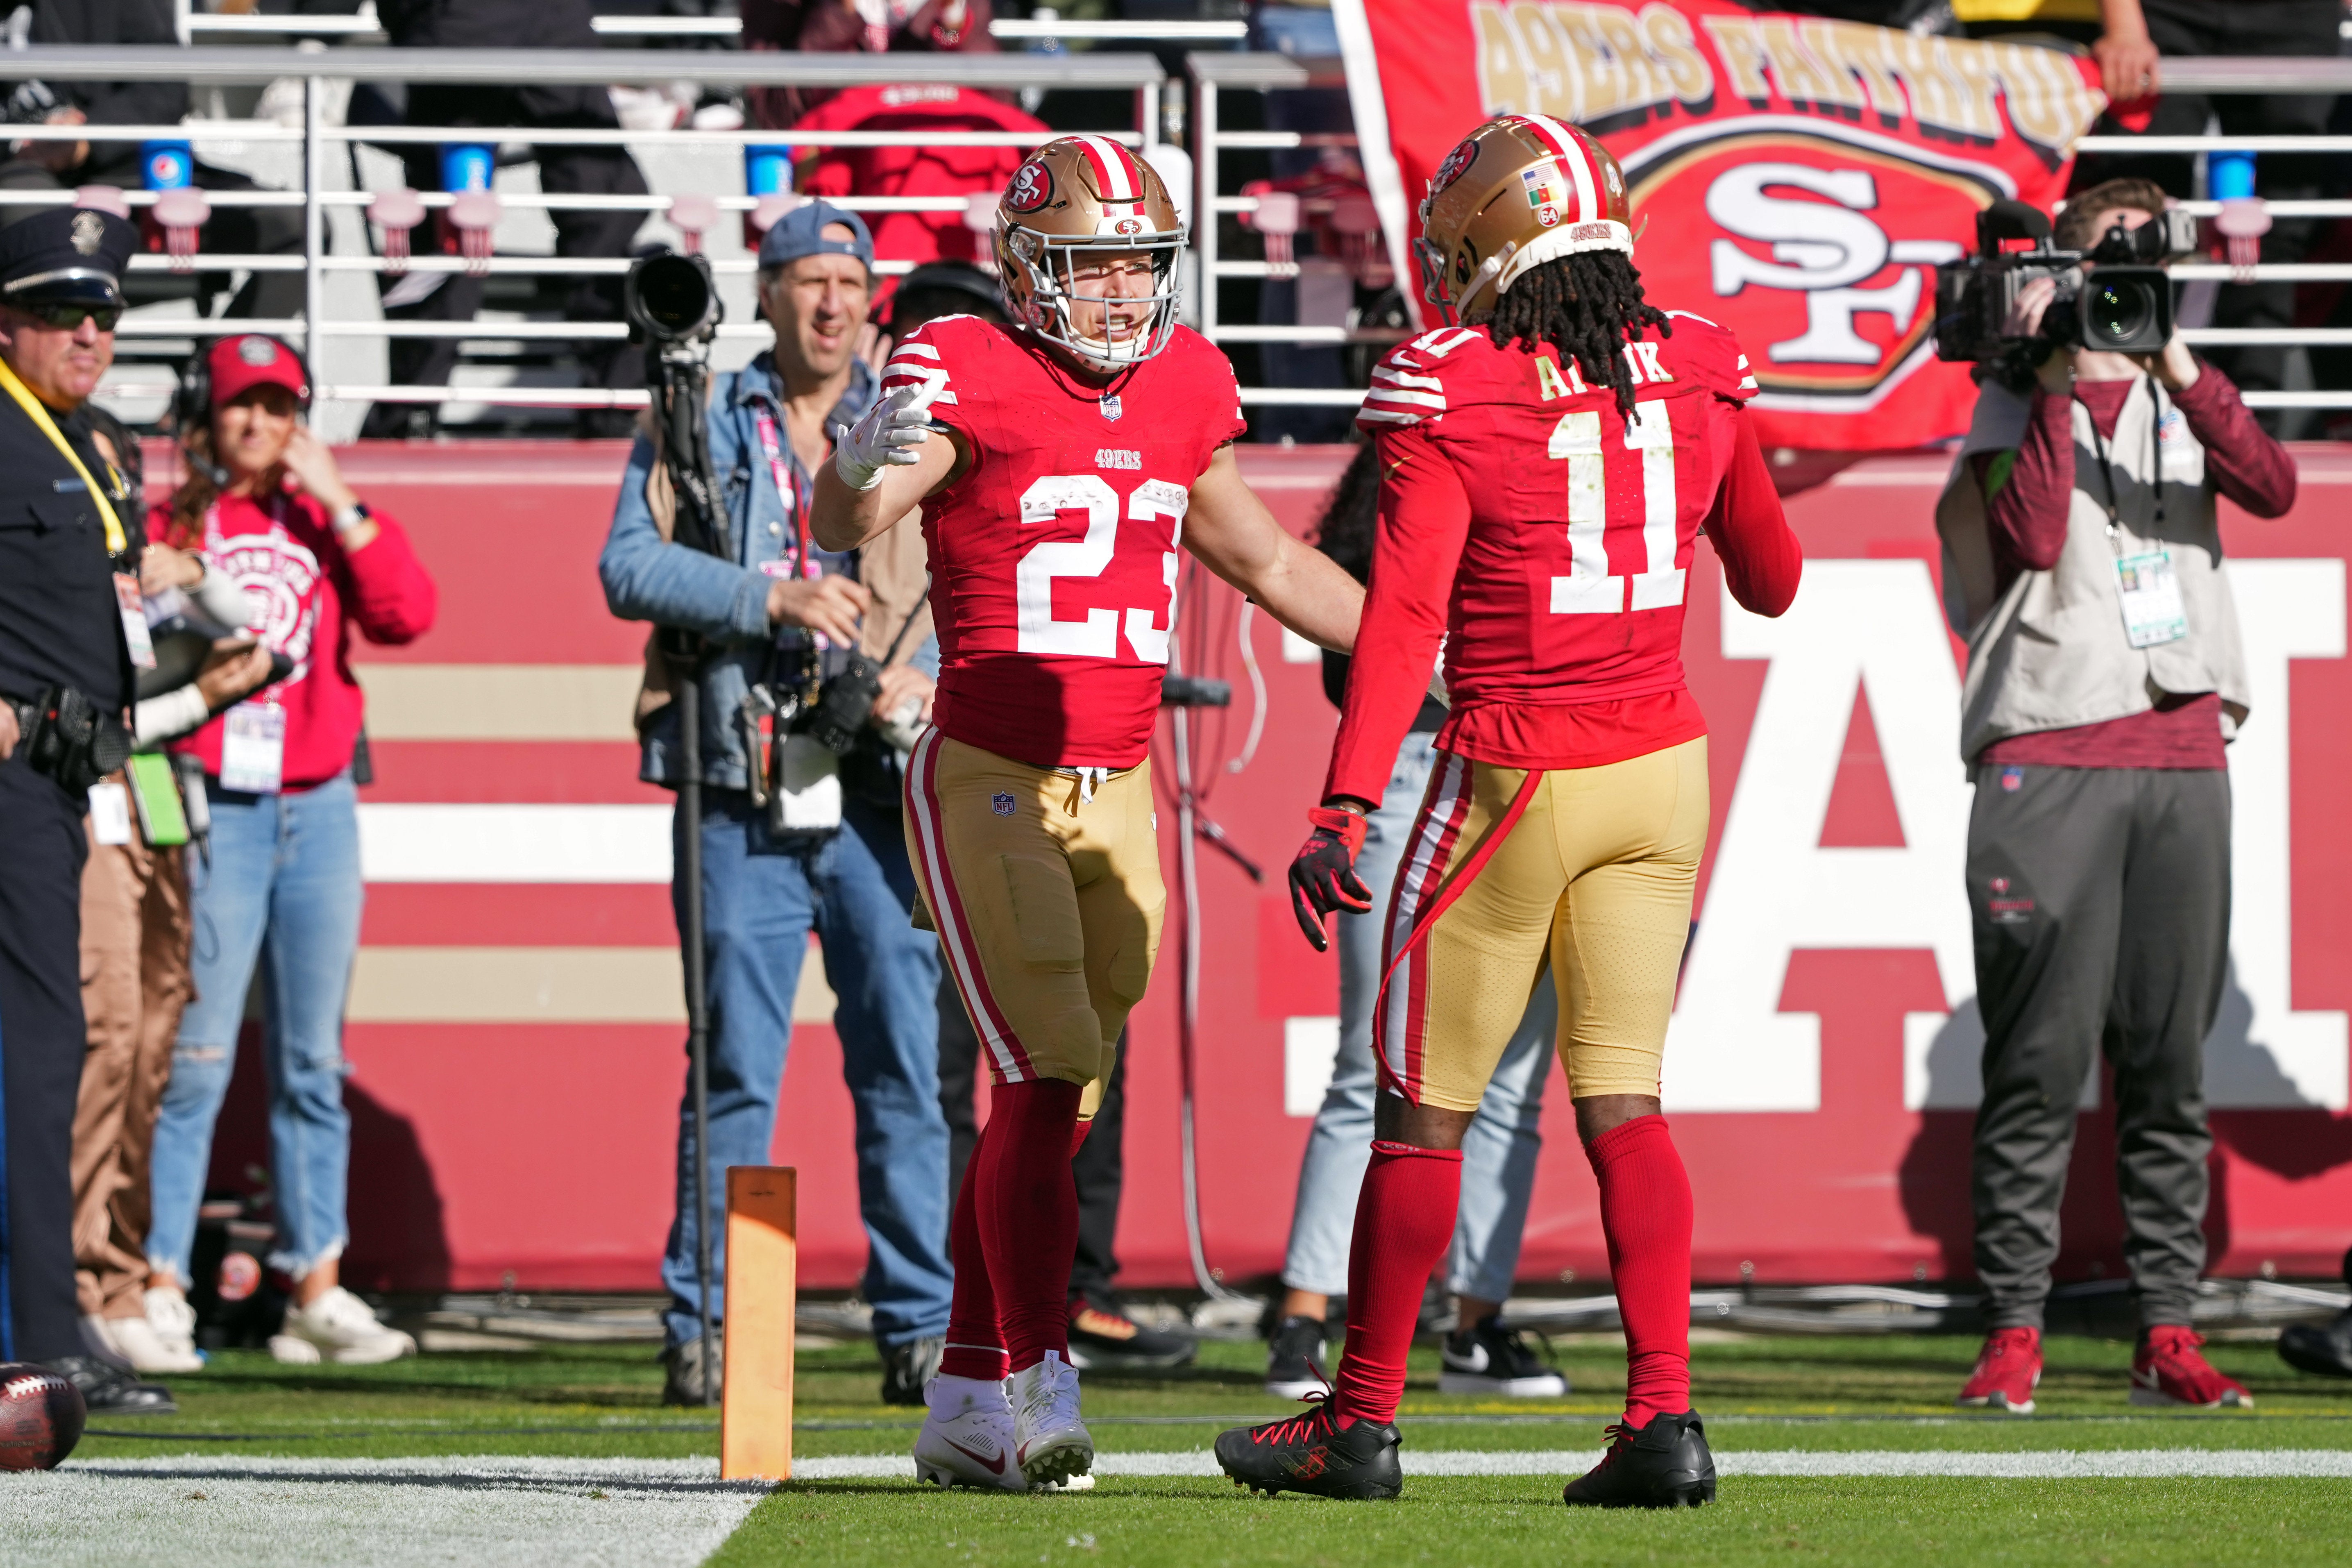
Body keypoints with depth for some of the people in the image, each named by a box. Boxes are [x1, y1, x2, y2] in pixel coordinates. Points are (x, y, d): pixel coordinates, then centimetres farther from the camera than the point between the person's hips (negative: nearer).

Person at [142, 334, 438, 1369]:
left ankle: (316, 1286, 9)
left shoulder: (322, 526, 13)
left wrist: (339, 505, -4)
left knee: (312, 1060, 6)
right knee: (196, 1055, -9)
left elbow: (406, 614, -2)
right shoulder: (168, 527, 4)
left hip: (317, 807, 4)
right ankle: (160, 1286, -7)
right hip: (213, 807, -4)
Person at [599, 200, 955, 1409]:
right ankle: (700, 1322, 3)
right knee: (734, 1068, -3)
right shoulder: (698, 427, 9)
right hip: (740, 797, -2)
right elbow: (629, 566, -4)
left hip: (880, 786, 2)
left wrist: (926, 675, -10)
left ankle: (918, 1326, 4)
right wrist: (774, 597, -16)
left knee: (903, 1065, 0)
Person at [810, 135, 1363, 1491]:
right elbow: (846, 528, -23)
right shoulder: (971, 376, -10)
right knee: (1047, 1074, -15)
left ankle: (966, 1407, 16)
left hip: (1120, 793, 6)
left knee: (1058, 1102, 8)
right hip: (989, 782, -6)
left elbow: (1266, 562, 23)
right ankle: (1039, 1381, -14)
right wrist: (880, 457, -44)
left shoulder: (1183, 388, 9)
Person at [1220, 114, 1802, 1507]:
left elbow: (1407, 615, -20)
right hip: (1665, 766, 5)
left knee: (1424, 1109, 7)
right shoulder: (1696, 373, 3)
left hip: (1518, 776, -5)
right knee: (1622, 1103, 8)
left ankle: (1365, 1421, 15)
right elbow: (1773, 579, 17)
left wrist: (1347, 807, -22)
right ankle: (1665, 1415, -4)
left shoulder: (1453, 398, -12)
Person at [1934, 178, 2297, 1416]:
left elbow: (2273, 490, -3)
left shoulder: (2179, 397, 16)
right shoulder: (2016, 408, 6)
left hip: (2181, 755, 4)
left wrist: (2179, 369, -14)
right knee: (2042, 1052, -7)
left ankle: (2167, 1334, 4)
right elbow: (2031, 541, -11)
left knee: (2170, 1055, 3)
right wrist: (2058, 382, -9)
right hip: (2049, 754, -4)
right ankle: (2013, 1330, -3)